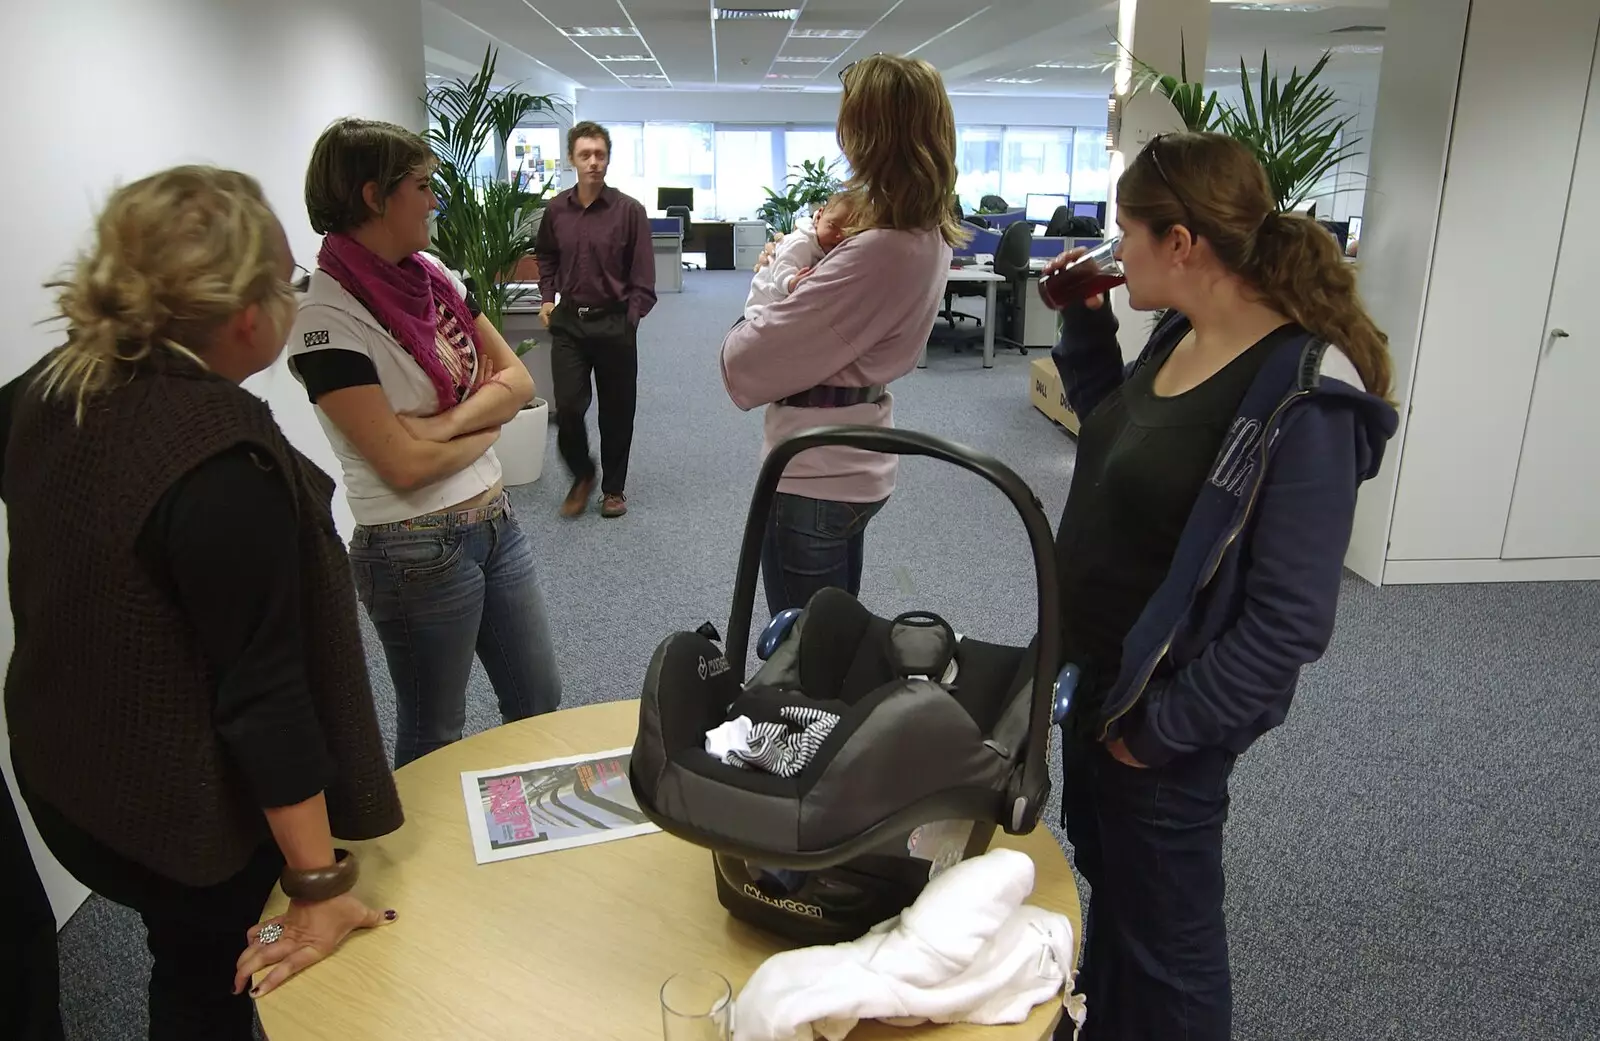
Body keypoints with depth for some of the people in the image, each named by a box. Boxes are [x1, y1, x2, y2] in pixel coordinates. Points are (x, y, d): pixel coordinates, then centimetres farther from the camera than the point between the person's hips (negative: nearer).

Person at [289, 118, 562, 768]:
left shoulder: (431, 274, 4)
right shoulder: (326, 317, -18)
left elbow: (518, 379, 3)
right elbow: (404, 465, -20)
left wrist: (448, 423, -14)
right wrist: (487, 426, -5)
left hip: (495, 523, 7)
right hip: (419, 551, -7)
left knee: (539, 704, 20)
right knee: (434, 740, 13)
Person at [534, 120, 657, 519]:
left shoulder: (629, 210, -7)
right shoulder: (556, 209, 3)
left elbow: (643, 276, -6)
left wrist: (630, 319, -14)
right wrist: (547, 297, 10)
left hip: (613, 323, -2)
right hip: (568, 322, 2)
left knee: (616, 411, 8)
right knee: (567, 407, -3)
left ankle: (614, 487, 26)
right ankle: (581, 475, 23)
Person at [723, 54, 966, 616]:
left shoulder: (879, 251, -28)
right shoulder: (928, 236, 3)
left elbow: (747, 362, -25)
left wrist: (737, 338, -3)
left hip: (815, 477, -9)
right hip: (856, 464, 9)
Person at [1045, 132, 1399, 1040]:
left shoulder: (1303, 401, -26)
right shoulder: (1179, 338, -1)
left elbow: (1291, 621, -25)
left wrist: (1164, 728, -17)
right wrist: (1084, 324, 4)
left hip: (1162, 712, -9)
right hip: (1098, 677, 9)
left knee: (1164, 931, 15)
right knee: (1106, 880, 29)